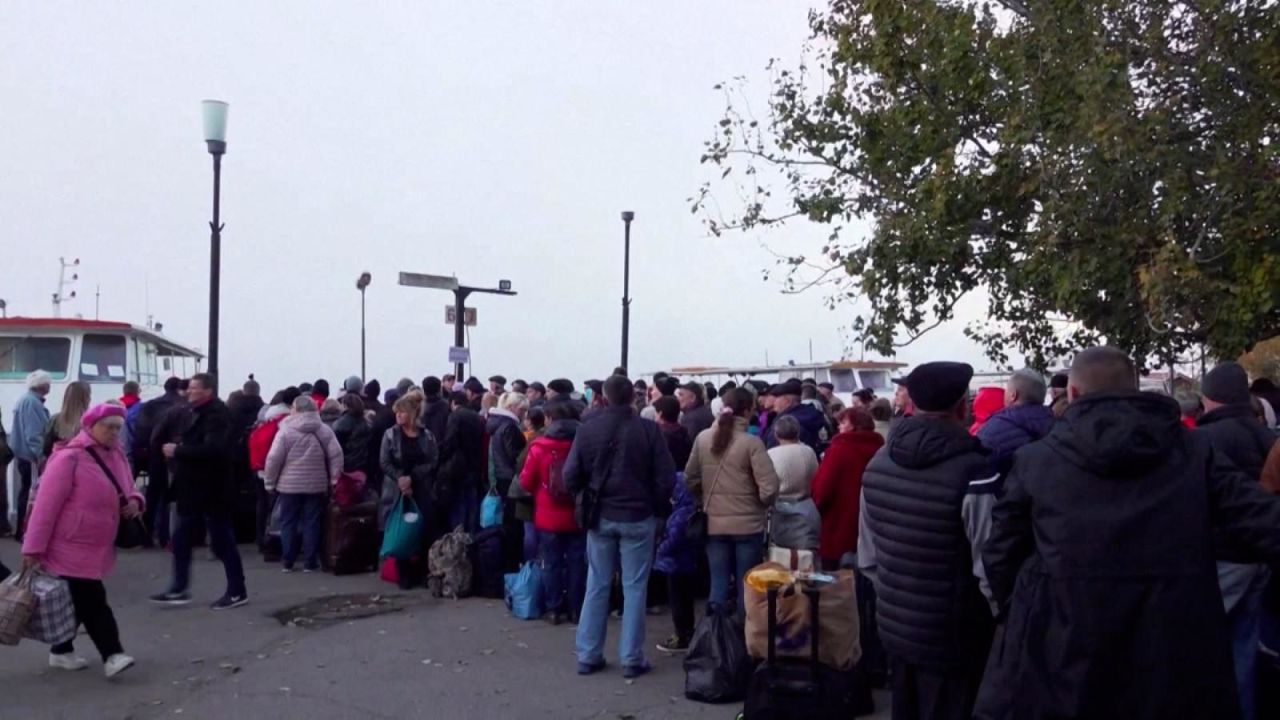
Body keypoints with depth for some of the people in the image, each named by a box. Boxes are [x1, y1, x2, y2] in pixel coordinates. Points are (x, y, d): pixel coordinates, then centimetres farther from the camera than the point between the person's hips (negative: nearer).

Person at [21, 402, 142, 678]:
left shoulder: (116, 455, 6)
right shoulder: (70, 458, -18)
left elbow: (126, 491, 17)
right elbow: (47, 503, -18)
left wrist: (134, 502, -8)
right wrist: (34, 546, -19)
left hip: (96, 546, 8)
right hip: (70, 546, -8)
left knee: (77, 601, 16)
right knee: (92, 601, -9)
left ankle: (61, 651, 29)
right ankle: (112, 655, -7)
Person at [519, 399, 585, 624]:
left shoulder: (539, 447, -9)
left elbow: (525, 482, -1)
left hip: (548, 518, -1)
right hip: (576, 516, 1)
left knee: (552, 563, 9)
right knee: (576, 563, 9)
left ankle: (554, 609, 13)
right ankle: (576, 610, 14)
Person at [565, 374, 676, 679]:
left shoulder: (587, 429, -4)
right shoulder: (648, 429, -11)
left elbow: (571, 475, -3)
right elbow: (666, 477, -10)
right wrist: (656, 505, 7)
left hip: (600, 516, 2)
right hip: (638, 517, -2)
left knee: (596, 586, 12)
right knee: (634, 588, 5)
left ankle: (587, 655, 16)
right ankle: (631, 659, 9)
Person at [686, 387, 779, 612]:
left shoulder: (702, 438, -2)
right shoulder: (751, 442, -14)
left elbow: (690, 478, 8)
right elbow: (769, 488, -17)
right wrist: (763, 504, 4)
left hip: (714, 524, 3)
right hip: (748, 524, -3)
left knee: (718, 583, 10)